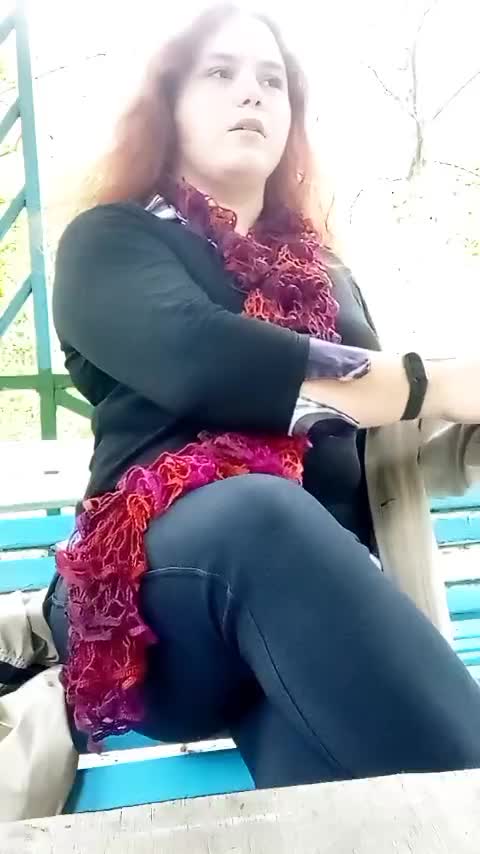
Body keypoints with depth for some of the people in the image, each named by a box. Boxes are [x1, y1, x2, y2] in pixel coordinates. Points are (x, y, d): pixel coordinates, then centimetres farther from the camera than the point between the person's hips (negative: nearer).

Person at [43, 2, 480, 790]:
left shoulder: (324, 274, 25)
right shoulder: (110, 243, 9)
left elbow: (378, 454, 24)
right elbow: (197, 357, -16)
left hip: (323, 592, 3)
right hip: (165, 595, -2)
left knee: (344, 812, -30)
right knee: (258, 508, -38)